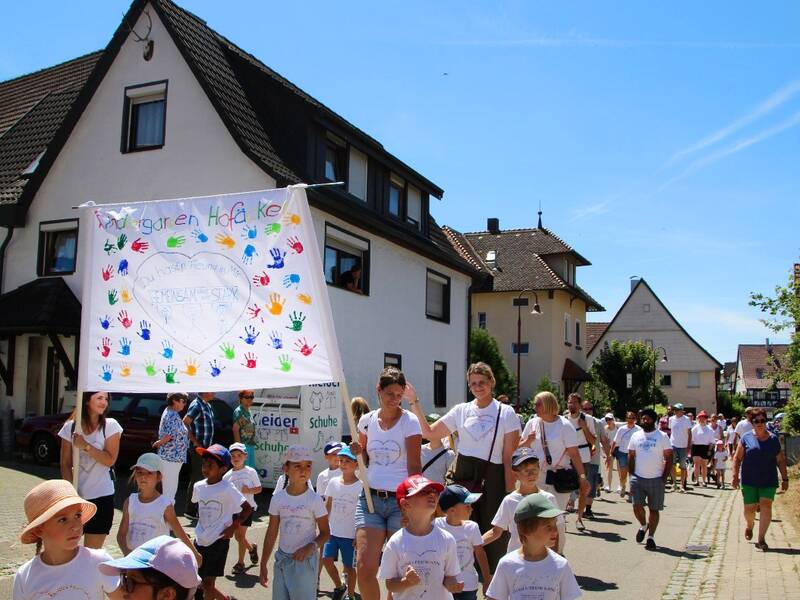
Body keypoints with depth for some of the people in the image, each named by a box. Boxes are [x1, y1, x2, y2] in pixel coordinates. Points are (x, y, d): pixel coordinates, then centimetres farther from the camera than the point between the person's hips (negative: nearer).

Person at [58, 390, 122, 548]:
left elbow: (110, 460, -10)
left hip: (102, 496, -1)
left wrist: (85, 446, -19)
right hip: (76, 495, 2)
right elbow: (65, 464, 1)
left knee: (92, 550, 4)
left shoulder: (111, 425, -4)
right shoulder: (70, 427, 0)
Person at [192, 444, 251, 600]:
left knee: (208, 584, -2)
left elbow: (248, 508, -12)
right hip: (199, 541, 6)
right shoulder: (198, 486, 0)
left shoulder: (227, 489, -16)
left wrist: (234, 526, -15)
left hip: (218, 541, -6)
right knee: (202, 584, 12)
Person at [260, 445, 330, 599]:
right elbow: (272, 533, 5)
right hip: (282, 558, 3)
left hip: (305, 560, -3)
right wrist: (263, 565, 6)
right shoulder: (278, 498, -2)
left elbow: (325, 532, -5)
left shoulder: (314, 499, -10)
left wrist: (311, 547, -24)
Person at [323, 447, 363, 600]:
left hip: (350, 535, -4)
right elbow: (328, 507, 11)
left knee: (349, 566, 6)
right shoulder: (333, 482, 1)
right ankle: (339, 586, 23)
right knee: (327, 559, -1)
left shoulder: (360, 486, -12)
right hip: (332, 532, 4)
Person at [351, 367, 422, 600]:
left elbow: (414, 466, -9)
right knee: (364, 567, -6)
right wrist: (358, 452, -1)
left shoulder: (410, 422, -4)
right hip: (370, 498, 3)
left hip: (401, 501, -3)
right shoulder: (367, 421, 7)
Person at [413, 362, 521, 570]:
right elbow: (429, 433, 7)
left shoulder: (506, 413, 0)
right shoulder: (461, 410, 8)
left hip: (492, 479, -2)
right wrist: (415, 404, 1)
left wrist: (510, 493, -6)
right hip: (464, 477, 2)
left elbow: (509, 457, -2)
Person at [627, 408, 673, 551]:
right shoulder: (636, 436, 7)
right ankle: (643, 525, 24)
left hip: (656, 479, -2)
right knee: (637, 506, -6)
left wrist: (664, 478, -7)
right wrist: (632, 475, 3)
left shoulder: (662, 436, -1)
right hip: (638, 478, 2)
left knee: (654, 509, 5)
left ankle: (651, 537, 16)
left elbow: (668, 458, -1)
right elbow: (631, 457, 11)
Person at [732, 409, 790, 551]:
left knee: (766, 506, -11)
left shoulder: (773, 439, 4)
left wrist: (785, 478, 7)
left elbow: (781, 461, 9)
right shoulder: (746, 438, 1)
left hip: (768, 481, 0)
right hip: (749, 481, 0)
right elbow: (737, 458, 3)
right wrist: (735, 476, -2)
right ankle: (749, 526, 38)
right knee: (749, 509, 4)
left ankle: (761, 540, -4)